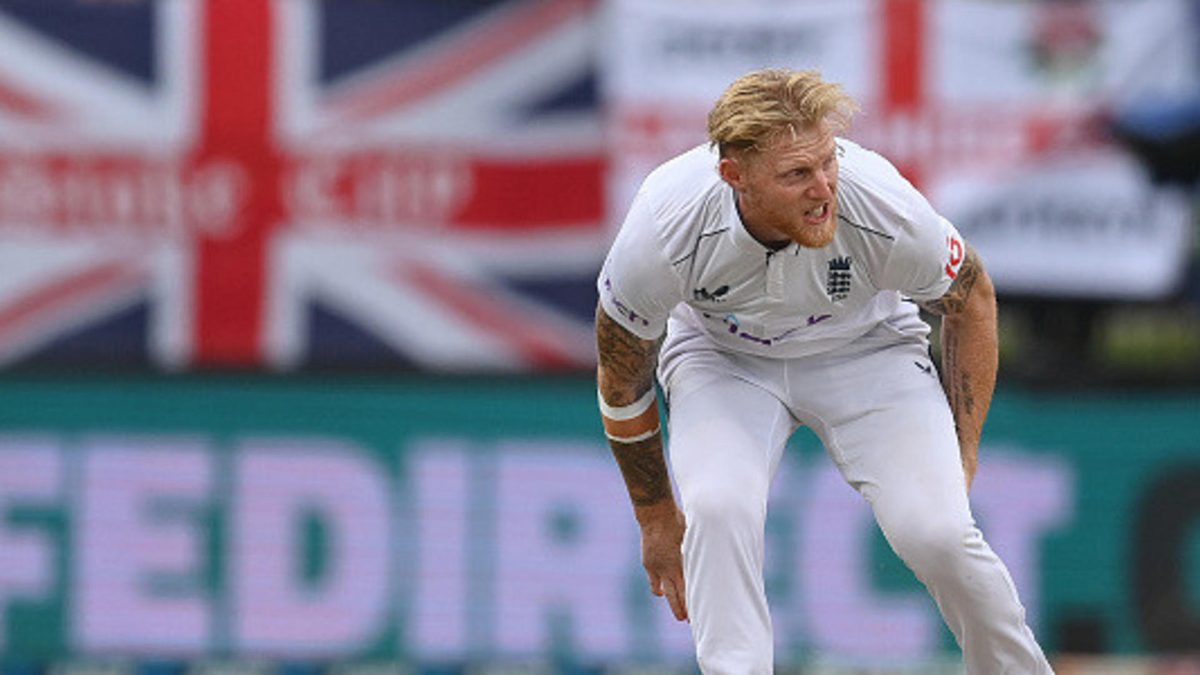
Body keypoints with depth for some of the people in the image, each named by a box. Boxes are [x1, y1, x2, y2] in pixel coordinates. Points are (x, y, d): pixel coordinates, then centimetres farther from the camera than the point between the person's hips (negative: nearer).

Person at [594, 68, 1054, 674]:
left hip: (866, 348, 0)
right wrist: (656, 518, -2)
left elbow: (970, 300, -8)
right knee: (718, 511, -30)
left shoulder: (886, 211, -33)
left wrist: (958, 462, -6)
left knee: (935, 530, -20)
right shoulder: (663, 234, -33)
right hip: (722, 355, 0)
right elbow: (622, 384, -13)